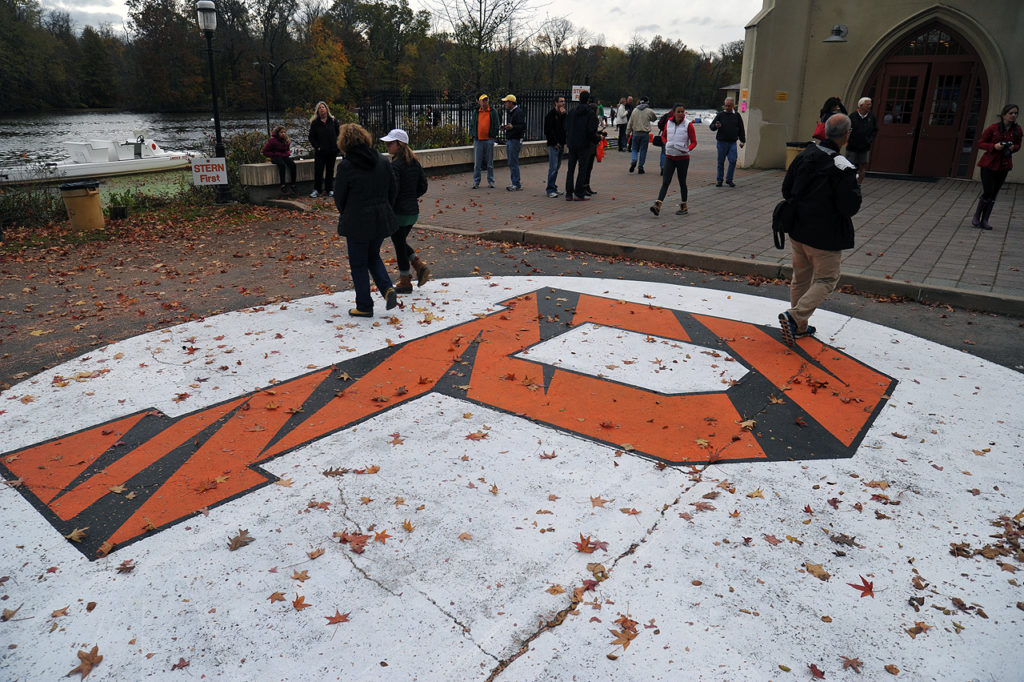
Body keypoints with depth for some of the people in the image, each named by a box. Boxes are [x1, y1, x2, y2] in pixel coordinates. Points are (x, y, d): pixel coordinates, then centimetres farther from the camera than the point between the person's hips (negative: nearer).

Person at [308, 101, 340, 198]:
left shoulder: (333, 121, 3)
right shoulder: (314, 123, 1)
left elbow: (339, 134, 8)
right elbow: (311, 137, 4)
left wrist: (336, 145, -2)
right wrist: (317, 147, -6)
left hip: (332, 151, 1)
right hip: (320, 152, -1)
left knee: (330, 170, 9)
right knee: (318, 170, 0)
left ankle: (329, 189, 18)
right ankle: (317, 190, 9)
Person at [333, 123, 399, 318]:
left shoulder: (345, 166, -13)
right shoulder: (382, 161, 1)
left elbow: (339, 197, -5)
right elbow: (393, 190, 8)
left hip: (357, 222, -5)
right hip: (382, 220, 5)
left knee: (358, 264, 8)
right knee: (373, 257, 23)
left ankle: (364, 307, 14)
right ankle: (387, 288, 2)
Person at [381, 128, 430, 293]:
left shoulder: (395, 166, -18)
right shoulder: (414, 162, 6)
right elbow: (423, 187, 11)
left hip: (399, 213, -8)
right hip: (414, 211, 8)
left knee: (399, 245, 6)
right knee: (401, 242, 25)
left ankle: (405, 282, 16)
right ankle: (420, 267, 14)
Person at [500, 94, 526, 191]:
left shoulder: (519, 112, -13)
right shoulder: (510, 112, 18)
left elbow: (523, 126, -21)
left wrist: (512, 127, -34)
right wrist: (505, 127, 13)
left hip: (515, 140, -10)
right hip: (509, 140, 10)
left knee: (513, 163, -10)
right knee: (512, 163, 12)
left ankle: (517, 184, -6)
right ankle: (517, 182, 19)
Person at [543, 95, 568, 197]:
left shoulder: (563, 114, 15)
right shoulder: (551, 114, -7)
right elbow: (548, 130, -11)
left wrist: (564, 115, -7)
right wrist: (554, 142, -14)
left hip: (561, 144, 8)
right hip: (553, 145, -8)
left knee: (557, 167, 12)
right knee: (553, 167, -10)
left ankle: (553, 187, 19)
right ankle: (550, 190, -7)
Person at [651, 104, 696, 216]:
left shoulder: (688, 125, -5)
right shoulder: (668, 123, 4)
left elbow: (694, 142, -3)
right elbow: (663, 136, 19)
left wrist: (688, 149, -22)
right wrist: (665, 143, -2)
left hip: (683, 158, -2)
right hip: (670, 157, 2)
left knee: (682, 182, 8)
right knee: (665, 182, -8)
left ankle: (683, 206, 20)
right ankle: (658, 205, -19)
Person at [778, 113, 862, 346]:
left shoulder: (804, 155, -1)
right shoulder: (843, 167, -20)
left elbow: (786, 190, 6)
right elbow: (850, 207, -17)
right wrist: (856, 189, 1)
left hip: (797, 230, 7)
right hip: (825, 235, -7)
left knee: (800, 278, 17)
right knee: (826, 279, 7)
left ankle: (799, 327, 27)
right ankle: (794, 316, -10)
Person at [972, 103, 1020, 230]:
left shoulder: (1017, 129, 2)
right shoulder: (993, 128, -9)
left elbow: (1018, 146, 13)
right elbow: (980, 143, -3)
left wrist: (1013, 148, -11)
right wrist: (994, 146, -20)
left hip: (1004, 166, 4)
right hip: (989, 164, -4)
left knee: (993, 195, 5)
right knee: (987, 192, -9)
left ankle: (984, 221, 11)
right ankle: (976, 217, 11)